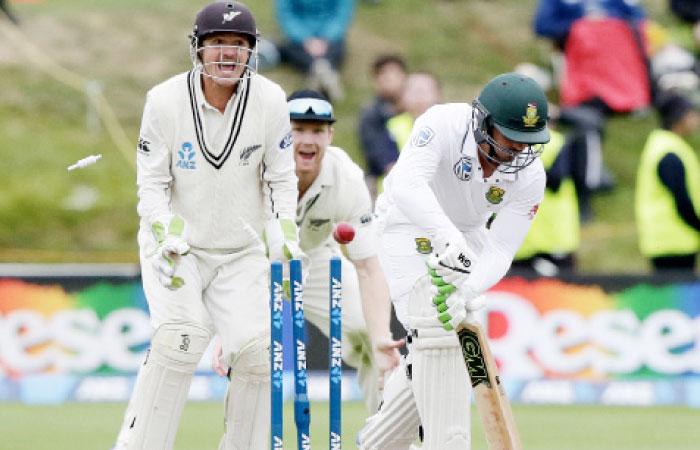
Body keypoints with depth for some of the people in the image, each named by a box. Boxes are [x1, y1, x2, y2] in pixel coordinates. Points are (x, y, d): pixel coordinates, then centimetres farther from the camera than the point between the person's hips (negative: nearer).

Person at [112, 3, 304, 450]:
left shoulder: (270, 101, -8)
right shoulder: (165, 100, -12)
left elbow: (282, 179, 1)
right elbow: (151, 183, -7)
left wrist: (285, 236, -13)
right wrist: (167, 236, -22)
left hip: (243, 252, 2)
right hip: (177, 246, -2)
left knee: (257, 351, -14)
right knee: (182, 337, -26)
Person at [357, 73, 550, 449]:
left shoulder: (529, 176, -20)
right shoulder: (443, 124, -33)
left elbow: (500, 250, -21)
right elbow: (407, 184, -48)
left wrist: (467, 292, -41)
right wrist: (448, 237, -63)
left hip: (465, 234, 6)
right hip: (412, 225, -6)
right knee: (436, 330, -23)